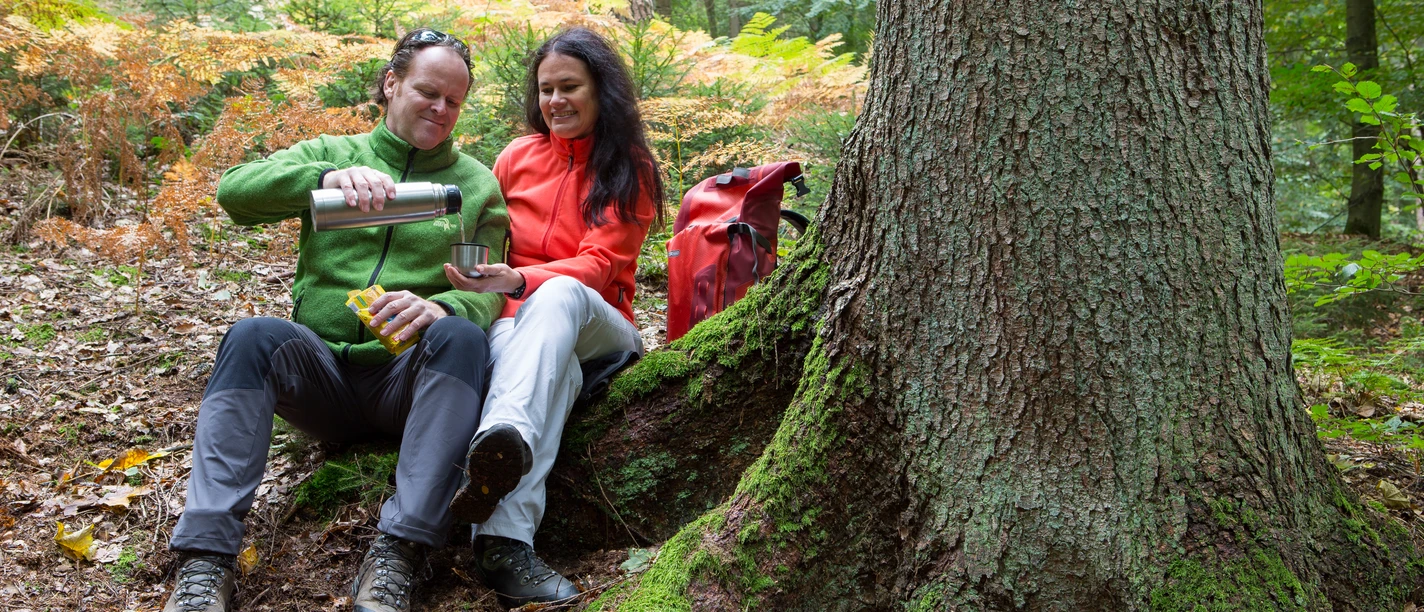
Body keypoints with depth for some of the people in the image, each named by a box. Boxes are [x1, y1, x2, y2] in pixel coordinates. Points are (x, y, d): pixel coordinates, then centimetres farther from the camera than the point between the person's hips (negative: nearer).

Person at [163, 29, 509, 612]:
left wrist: (441, 308, -26)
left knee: (461, 336, -32)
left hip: (410, 382, 0)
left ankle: (397, 553, -38)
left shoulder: (477, 184, 12)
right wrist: (327, 178, -26)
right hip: (324, 374, 1)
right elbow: (235, 191, -7)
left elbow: (487, 291, -1)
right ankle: (206, 557, -31)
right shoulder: (332, 153, 12)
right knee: (256, 335, -29)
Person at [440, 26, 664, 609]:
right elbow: (485, 245, 18)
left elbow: (597, 266, -9)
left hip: (595, 327, -1)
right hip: (516, 323, 1)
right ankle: (505, 542, -60)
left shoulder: (629, 170, 5)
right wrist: (482, 282, -6)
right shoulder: (518, 157, 13)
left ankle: (502, 442, -67)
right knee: (553, 367, -38)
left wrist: (518, 282, -28)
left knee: (559, 294, -38)